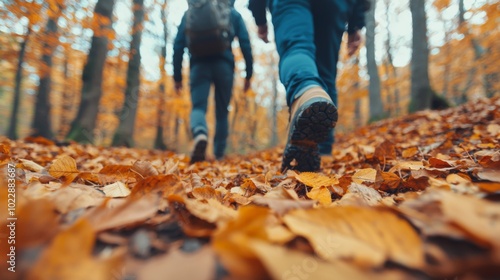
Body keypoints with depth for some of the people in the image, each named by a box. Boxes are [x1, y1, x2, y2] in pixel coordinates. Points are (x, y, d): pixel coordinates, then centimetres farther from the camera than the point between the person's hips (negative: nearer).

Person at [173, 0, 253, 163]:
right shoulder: (233, 13, 18)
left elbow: (178, 44, 12)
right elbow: (245, 43, 7)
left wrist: (177, 76, 13)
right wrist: (248, 74, 8)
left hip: (199, 64, 0)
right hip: (224, 64, 0)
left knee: (198, 107, -4)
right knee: (222, 112, 10)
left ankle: (200, 135, -37)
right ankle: (219, 155, 12)